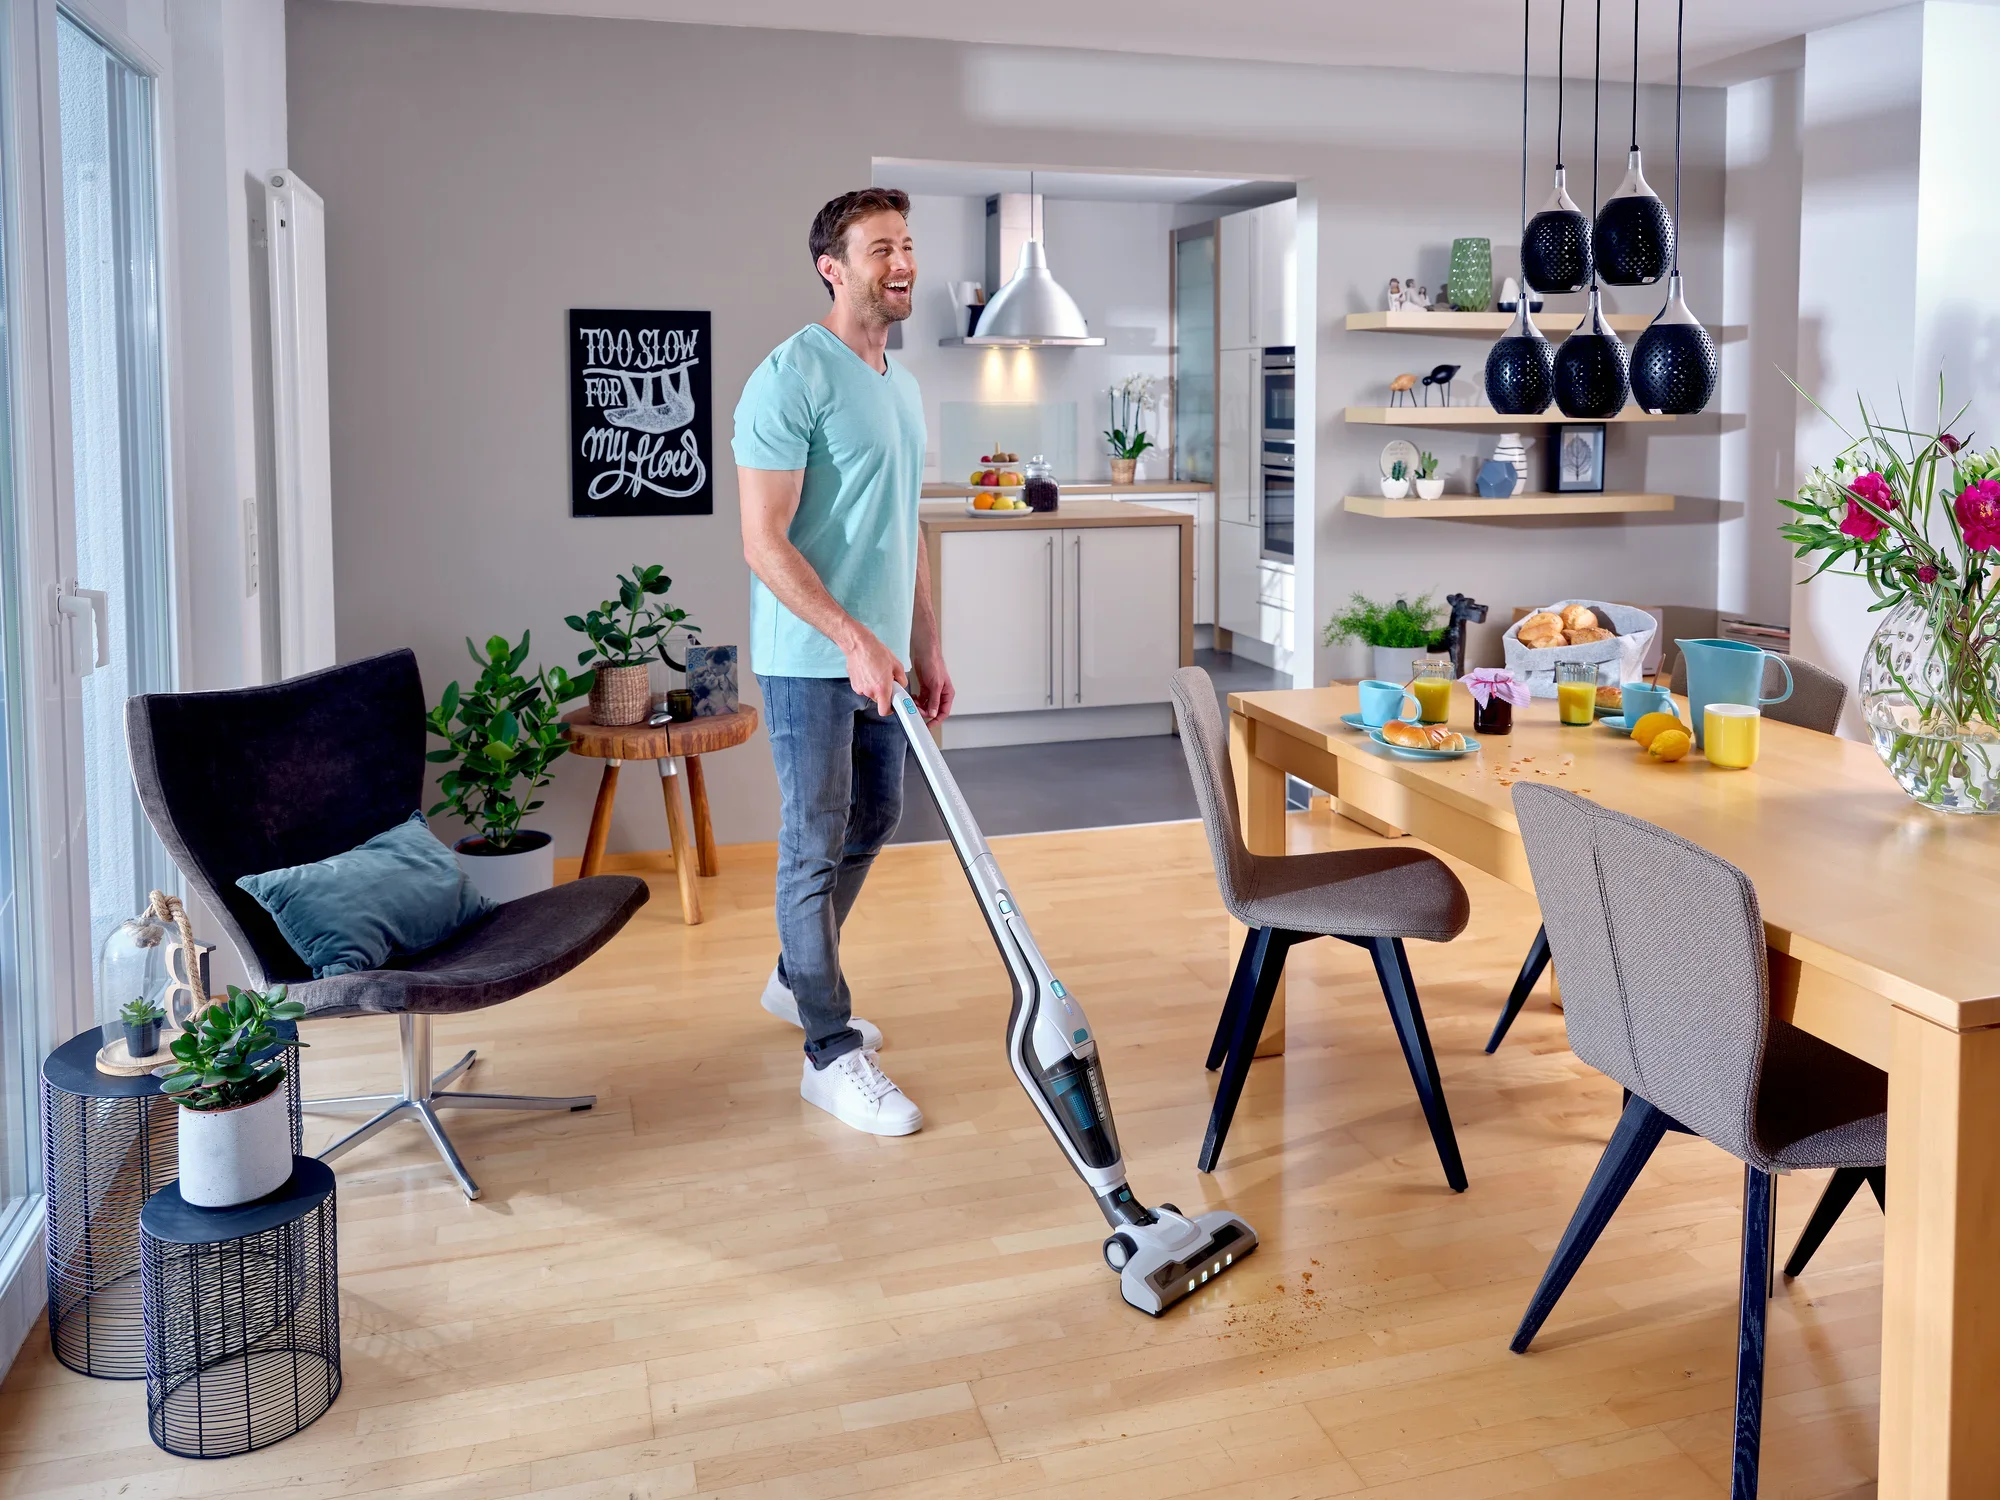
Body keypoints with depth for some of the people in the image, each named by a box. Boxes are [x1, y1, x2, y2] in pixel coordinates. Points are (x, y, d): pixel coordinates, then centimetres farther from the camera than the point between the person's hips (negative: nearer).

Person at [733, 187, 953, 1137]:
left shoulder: (900, 385, 13)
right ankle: (832, 1053, 7)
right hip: (811, 658, -9)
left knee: (869, 824, 18)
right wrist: (854, 640, -25)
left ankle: (797, 979, 38)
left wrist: (926, 650, 16)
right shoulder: (793, 376, -15)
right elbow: (763, 541, -20)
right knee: (817, 844, -2)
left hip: (879, 654, 9)